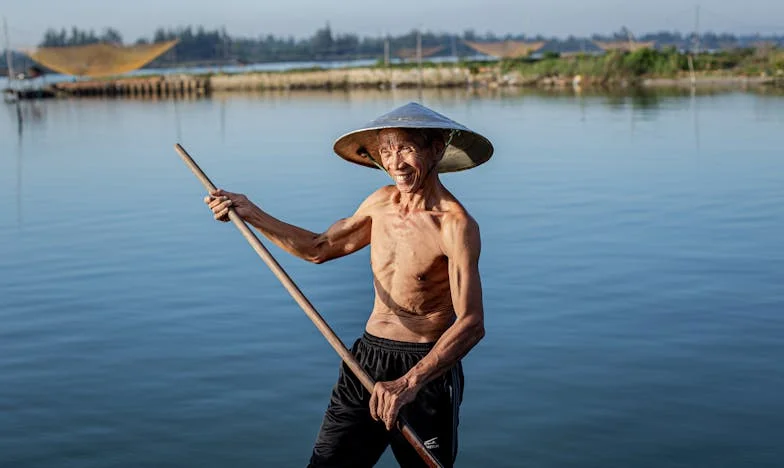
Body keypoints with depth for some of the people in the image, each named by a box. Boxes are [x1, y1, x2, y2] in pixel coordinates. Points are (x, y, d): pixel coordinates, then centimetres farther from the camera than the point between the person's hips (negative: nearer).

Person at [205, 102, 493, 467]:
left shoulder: (455, 224, -17)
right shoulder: (382, 202, 4)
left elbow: (472, 324, -25)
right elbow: (319, 248, 20)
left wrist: (409, 383, -35)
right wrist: (250, 212, 17)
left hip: (427, 369, -5)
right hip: (367, 358, 6)